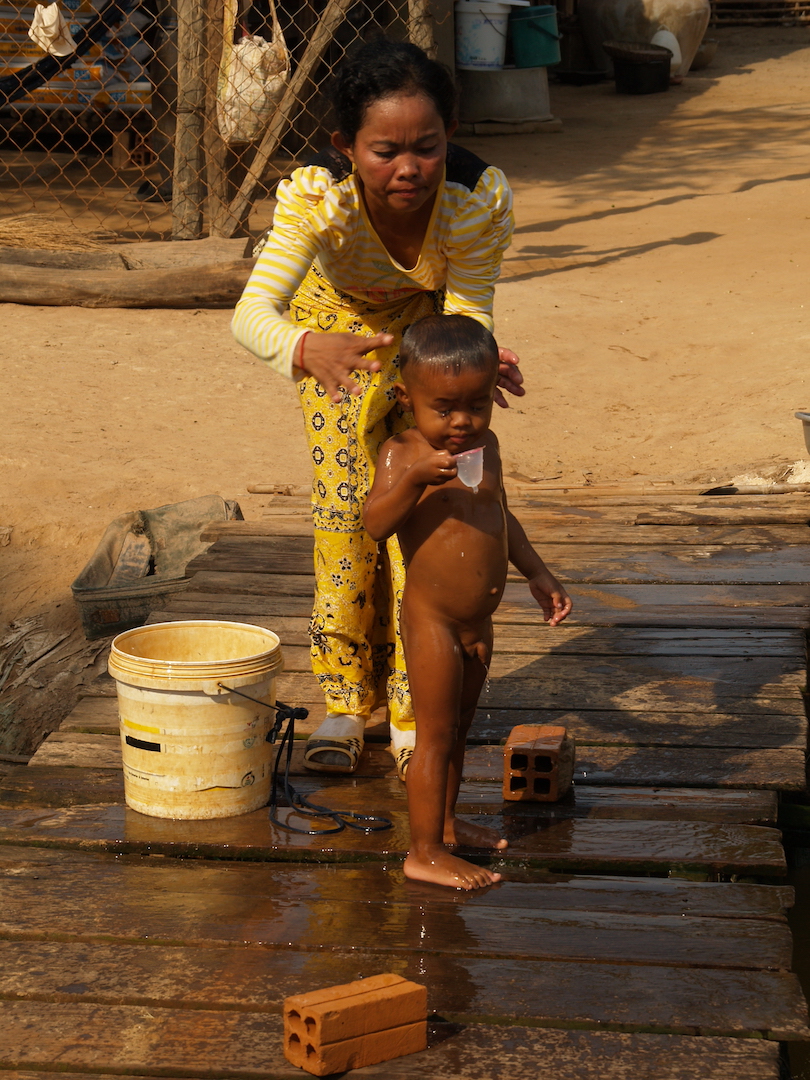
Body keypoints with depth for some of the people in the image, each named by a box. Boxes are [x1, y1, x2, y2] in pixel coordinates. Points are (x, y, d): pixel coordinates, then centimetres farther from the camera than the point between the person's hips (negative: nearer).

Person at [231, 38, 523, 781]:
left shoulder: (480, 197, -37)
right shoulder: (317, 196, -40)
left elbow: (467, 315, -29)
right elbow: (253, 312, -50)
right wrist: (306, 349, -71)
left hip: (431, 320, 0)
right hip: (340, 320, 0)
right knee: (344, 504, -4)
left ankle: (412, 713, 9)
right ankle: (345, 703, 11)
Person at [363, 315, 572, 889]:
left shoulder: (485, 446, 5)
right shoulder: (403, 454, -15)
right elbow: (375, 524, -28)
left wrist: (537, 573, 19)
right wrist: (415, 477, -40)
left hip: (479, 621, 7)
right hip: (432, 620, -7)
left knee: (459, 726, 20)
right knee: (436, 733, -3)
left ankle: (446, 822, 36)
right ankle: (425, 852, 4)